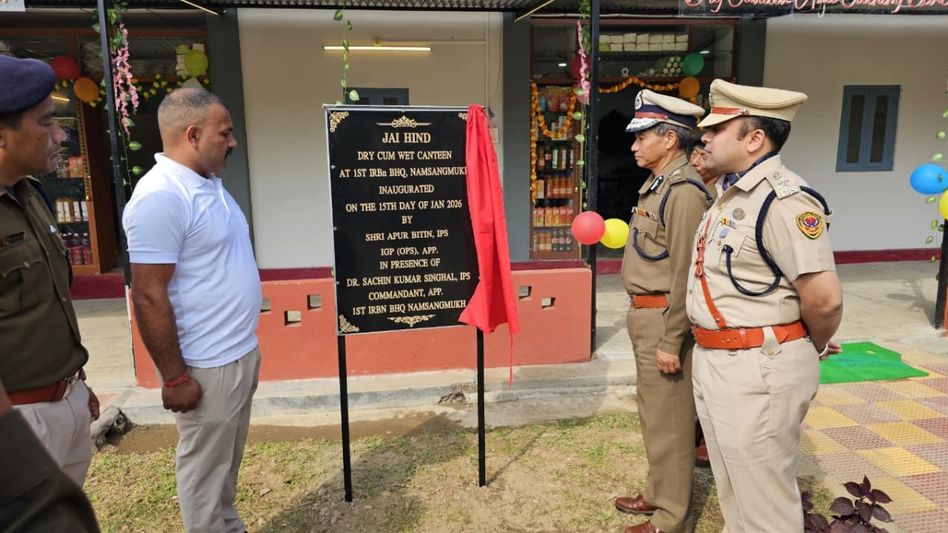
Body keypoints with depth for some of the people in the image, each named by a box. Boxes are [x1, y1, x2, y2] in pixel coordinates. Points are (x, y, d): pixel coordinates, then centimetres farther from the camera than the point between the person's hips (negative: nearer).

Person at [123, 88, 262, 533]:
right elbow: (149, 297, -22)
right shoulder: (161, 196, -21)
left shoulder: (209, 183, 8)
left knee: (228, 460, 23)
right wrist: (175, 376, -18)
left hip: (241, 352, 9)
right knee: (205, 469, 10)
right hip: (207, 365, -9)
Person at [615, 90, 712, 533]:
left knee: (668, 420, 3)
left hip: (664, 319, -10)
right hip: (645, 315, 10)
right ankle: (658, 493, 37)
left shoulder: (684, 190, -19)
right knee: (653, 413, 20)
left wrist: (671, 341, -21)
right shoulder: (656, 184, 12)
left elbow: (686, 273, -22)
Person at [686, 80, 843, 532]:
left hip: (759, 368, -9)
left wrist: (813, 347, -6)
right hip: (713, 361, 9)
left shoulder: (783, 199, -21)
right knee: (732, 486, 25)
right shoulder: (729, 193, 10)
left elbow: (825, 299, -25)